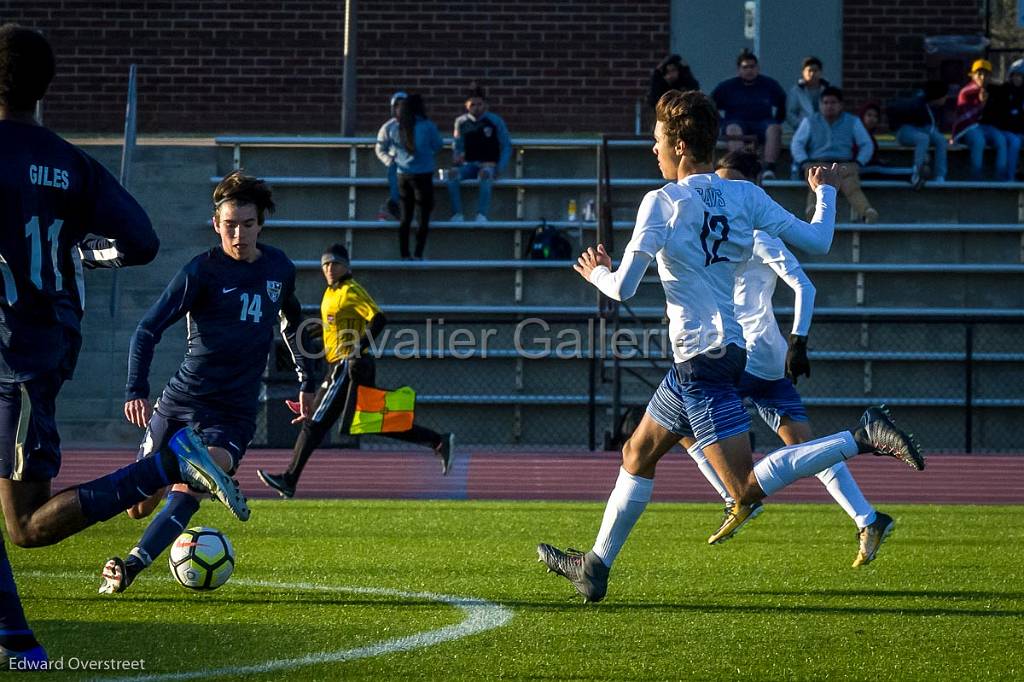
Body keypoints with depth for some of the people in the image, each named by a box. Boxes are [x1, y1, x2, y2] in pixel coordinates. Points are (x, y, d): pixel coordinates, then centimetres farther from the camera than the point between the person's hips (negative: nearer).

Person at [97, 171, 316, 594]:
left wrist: (306, 381, 28)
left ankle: (131, 567, -29)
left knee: (186, 493, -24)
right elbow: (148, 329, -8)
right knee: (137, 506, 4)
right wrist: (136, 391, -21)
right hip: (181, 401, -1)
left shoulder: (279, 268, 6)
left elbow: (291, 321, 28)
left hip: (234, 414, 1)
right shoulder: (203, 270, -7)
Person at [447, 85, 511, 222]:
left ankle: (482, 215, -44)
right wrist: (456, 157, -7)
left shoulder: (495, 121, 1)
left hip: (489, 164, -3)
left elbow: (506, 147, 4)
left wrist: (500, 168, -10)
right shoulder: (461, 122, 9)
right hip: (469, 164, 3)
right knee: (453, 173, -30)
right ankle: (457, 215, -31)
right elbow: (457, 146, 17)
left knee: (485, 174, -40)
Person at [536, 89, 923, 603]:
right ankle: (595, 568, 27)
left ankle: (862, 437, -17)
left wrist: (597, 273, 11)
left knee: (747, 489, -10)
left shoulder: (661, 202, -12)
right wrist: (826, 192, 24)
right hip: (712, 354, 9)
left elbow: (623, 288, -13)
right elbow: (816, 241, 5)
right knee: (637, 453, 19)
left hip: (702, 359, -9)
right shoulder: (745, 196, 4)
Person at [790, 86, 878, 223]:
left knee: (852, 188, -35)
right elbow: (796, 144, 12)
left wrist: (858, 163, 0)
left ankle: (866, 212, -64)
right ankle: (813, 209, -70)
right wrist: (804, 164, -6)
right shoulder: (810, 122, 20)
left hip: (844, 164, 0)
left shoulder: (853, 122, 21)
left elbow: (867, 145, 18)